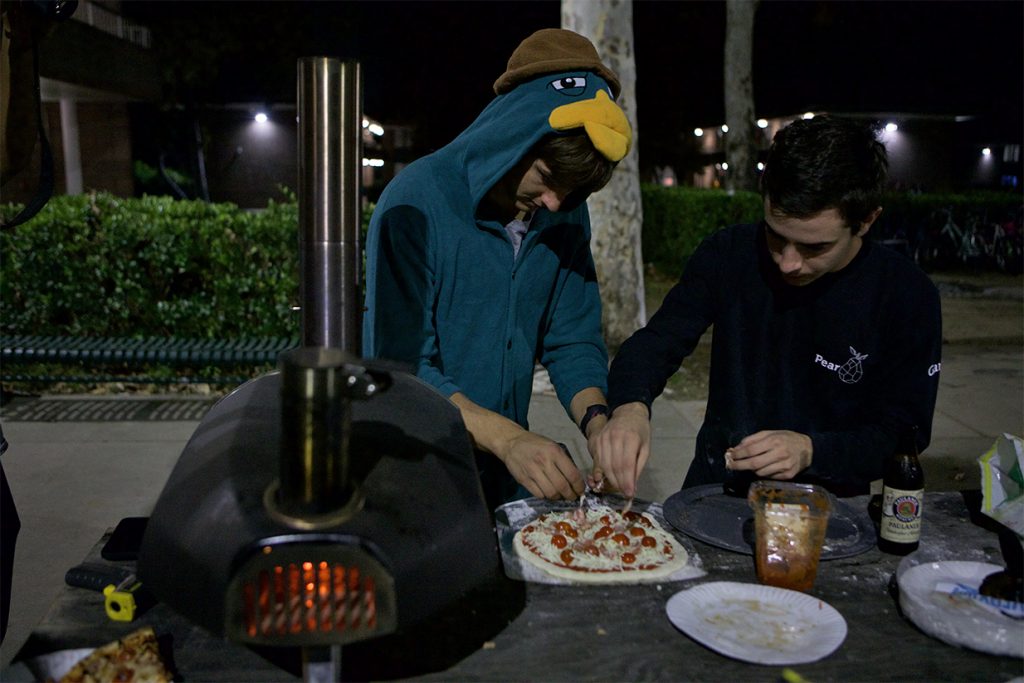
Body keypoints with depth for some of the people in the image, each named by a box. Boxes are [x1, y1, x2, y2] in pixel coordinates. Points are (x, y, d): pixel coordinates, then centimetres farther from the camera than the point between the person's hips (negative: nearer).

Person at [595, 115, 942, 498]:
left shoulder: (909, 297, -10)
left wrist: (811, 451, -23)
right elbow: (656, 343, -6)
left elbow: (905, 434, -6)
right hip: (714, 492, 1)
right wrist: (631, 407, -28)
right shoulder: (729, 254, -6)